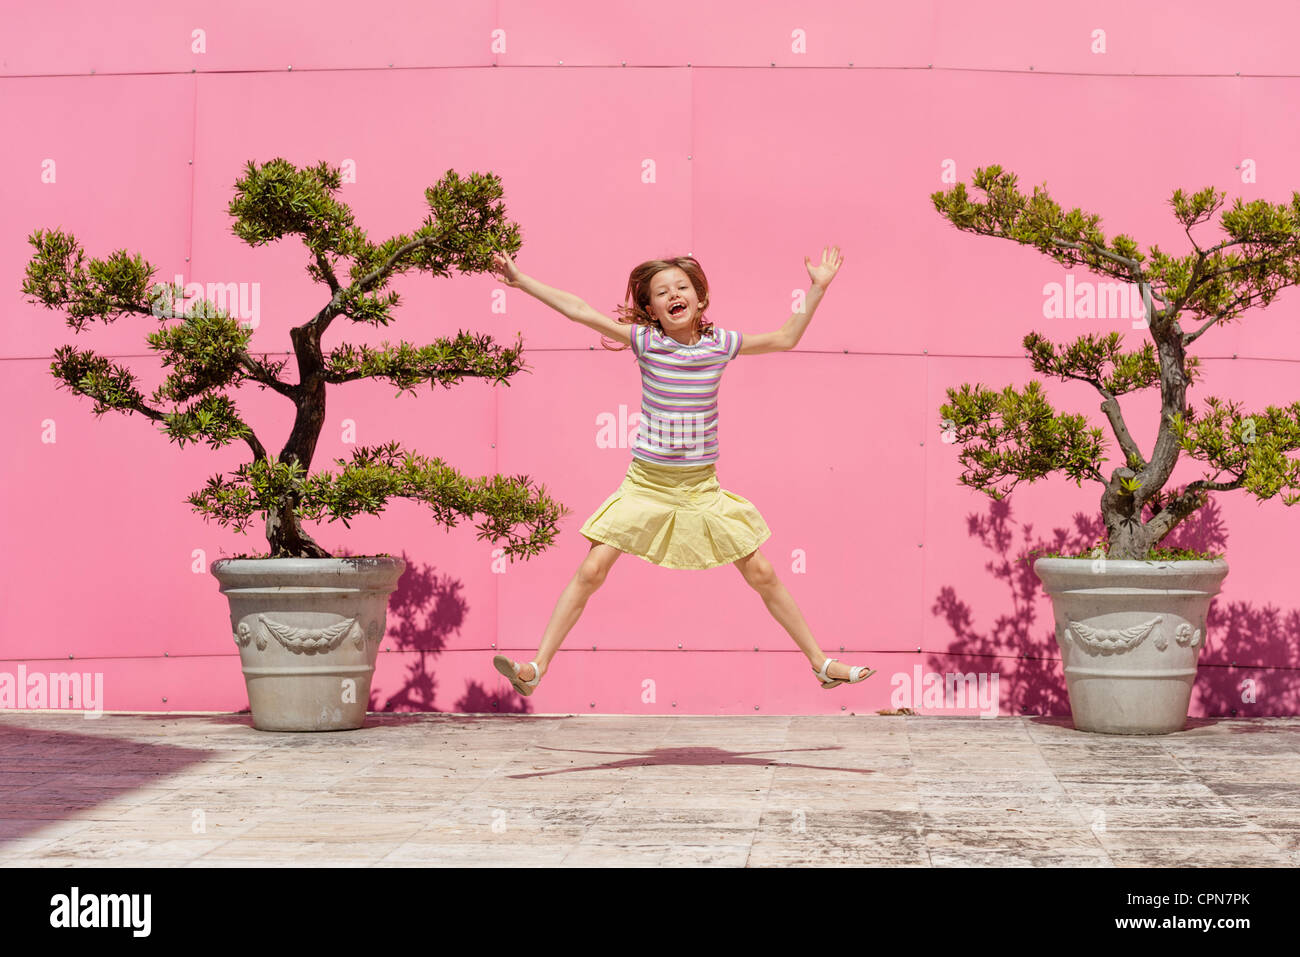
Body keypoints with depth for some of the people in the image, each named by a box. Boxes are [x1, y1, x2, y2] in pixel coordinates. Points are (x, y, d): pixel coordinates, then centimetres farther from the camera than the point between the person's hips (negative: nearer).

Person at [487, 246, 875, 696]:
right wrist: (521, 280, -12)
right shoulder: (645, 339, -7)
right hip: (645, 484, -1)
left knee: (762, 574, 5)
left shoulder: (720, 342, -2)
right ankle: (536, 668, -2)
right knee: (591, 571, -9)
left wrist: (818, 287, 4)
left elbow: (785, 339, 8)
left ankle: (821, 662, 18)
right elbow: (578, 310, -10)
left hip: (701, 487, 1)